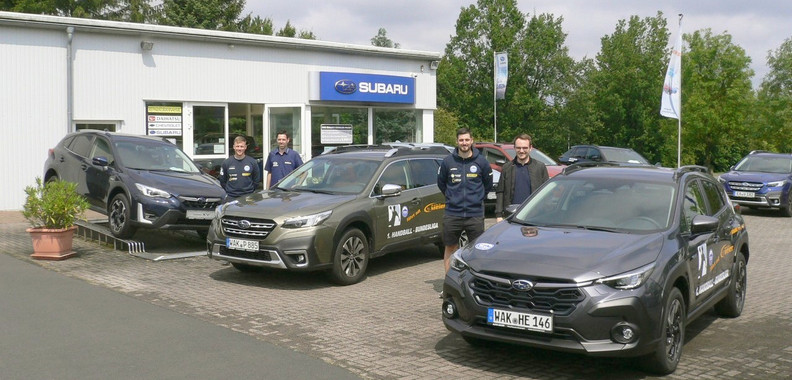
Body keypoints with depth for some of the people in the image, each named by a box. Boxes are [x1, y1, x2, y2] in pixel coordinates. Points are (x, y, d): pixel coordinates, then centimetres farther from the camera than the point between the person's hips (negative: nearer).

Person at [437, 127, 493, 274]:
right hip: (452, 214, 1)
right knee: (450, 250, 8)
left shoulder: (481, 161, 0)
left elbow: (488, 184, 14)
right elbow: (441, 183, 15)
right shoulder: (448, 161, 0)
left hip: (475, 214, 0)